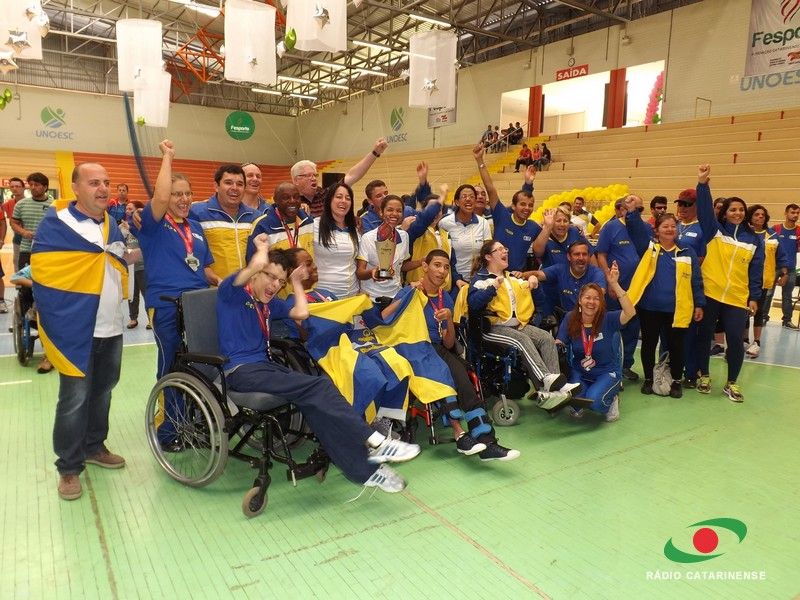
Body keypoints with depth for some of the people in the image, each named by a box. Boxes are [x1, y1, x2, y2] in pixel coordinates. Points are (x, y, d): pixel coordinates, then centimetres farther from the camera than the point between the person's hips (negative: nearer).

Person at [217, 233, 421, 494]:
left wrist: (295, 282, 22)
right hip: (242, 372, -7)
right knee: (318, 387, -23)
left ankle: (364, 468, -20)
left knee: (316, 403, -20)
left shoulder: (269, 303, 21)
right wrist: (262, 246, 2)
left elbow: (301, 313, 13)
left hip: (265, 366, 7)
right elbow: (258, 263, -19)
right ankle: (373, 441, -18)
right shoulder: (232, 291, -1)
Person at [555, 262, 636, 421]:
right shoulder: (570, 318, -8)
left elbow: (630, 312, -34)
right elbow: (559, 344, -8)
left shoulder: (608, 319, -16)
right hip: (579, 372, 2)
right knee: (575, 400, -26)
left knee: (594, 401, -29)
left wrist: (615, 284, -41)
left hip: (607, 372, -2)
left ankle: (611, 399, 8)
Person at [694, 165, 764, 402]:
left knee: (735, 340, -1)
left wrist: (754, 297, 4)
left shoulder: (754, 239, 8)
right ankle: (704, 376, 25)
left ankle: (732, 384, 16)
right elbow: (704, 210, -13)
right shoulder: (714, 230, 3)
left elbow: (756, 270, 8)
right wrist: (703, 184, -25)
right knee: (704, 335, 8)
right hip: (709, 294, -1)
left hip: (737, 299, 1)